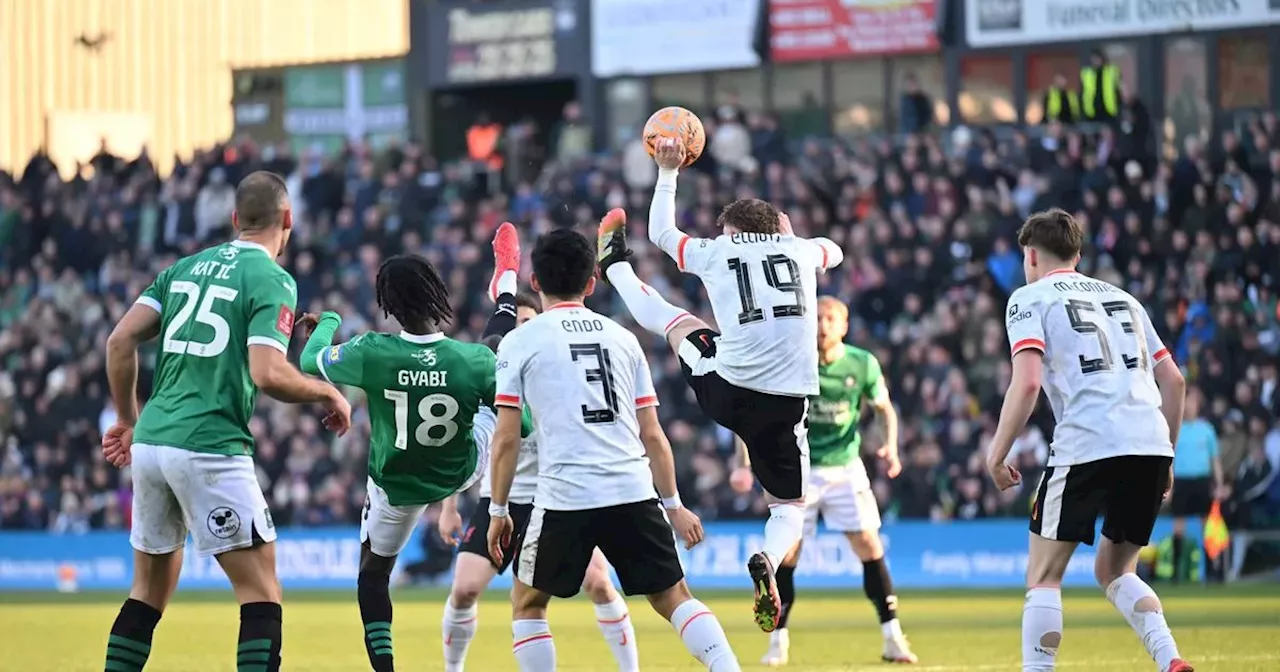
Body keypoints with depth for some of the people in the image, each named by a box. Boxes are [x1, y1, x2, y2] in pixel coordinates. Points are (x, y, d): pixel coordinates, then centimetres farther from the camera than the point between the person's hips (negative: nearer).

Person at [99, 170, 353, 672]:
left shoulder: (187, 266, 14)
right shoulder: (272, 281, -6)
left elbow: (120, 340, 11)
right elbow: (267, 374, -17)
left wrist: (127, 419, 22)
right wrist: (328, 394, 0)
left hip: (150, 442, 7)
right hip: (209, 449, -7)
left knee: (150, 589, 19)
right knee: (261, 593, -2)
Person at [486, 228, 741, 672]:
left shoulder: (520, 342, 4)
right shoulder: (622, 337, 14)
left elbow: (506, 439, 0)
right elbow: (652, 435, 13)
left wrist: (498, 511, 8)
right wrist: (673, 505, 19)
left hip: (565, 498, -3)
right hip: (634, 492, 3)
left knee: (528, 602, 15)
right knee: (674, 597, 10)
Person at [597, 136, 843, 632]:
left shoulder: (714, 251, 8)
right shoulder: (801, 250, 12)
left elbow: (661, 233, 29)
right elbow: (834, 252, 38)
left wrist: (667, 173, 37)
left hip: (727, 391, 0)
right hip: (787, 402, 0)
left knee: (677, 321, 29)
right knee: (791, 507, 16)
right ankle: (768, 559, -15)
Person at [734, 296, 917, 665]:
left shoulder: (863, 364, -7)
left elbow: (885, 408, 9)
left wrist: (890, 446, -8)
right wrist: (744, 464, -14)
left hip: (845, 468, 1)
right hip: (798, 469, -1)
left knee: (870, 548, -6)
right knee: (786, 556, -4)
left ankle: (893, 638, 2)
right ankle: (778, 641, 11)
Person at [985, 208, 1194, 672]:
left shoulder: (1030, 299, 7)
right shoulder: (1121, 297, 25)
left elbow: (1027, 383, -8)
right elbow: (1174, 380, 21)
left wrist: (996, 454, 0)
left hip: (1085, 447, -6)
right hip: (1150, 444, 6)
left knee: (1043, 577, 5)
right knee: (1114, 571, 19)